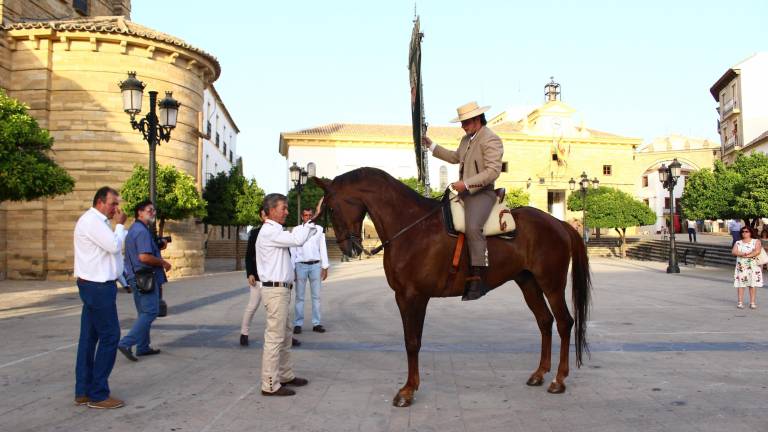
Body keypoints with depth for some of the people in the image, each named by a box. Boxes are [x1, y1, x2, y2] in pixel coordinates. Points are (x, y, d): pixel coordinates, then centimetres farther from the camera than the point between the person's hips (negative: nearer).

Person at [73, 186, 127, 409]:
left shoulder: (98, 221, 17)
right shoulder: (92, 221, -15)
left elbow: (112, 247, 19)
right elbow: (114, 246, -19)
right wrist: (119, 224, -9)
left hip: (95, 286, 11)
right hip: (98, 287, -11)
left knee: (89, 337, 12)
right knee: (110, 336, -6)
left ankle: (83, 391, 18)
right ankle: (98, 394, 0)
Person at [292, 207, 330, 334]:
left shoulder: (319, 230, 3)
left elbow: (323, 249, 4)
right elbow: (292, 251, 1)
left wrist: (325, 267, 0)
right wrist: (292, 269, -3)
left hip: (315, 265, 1)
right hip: (301, 265, -1)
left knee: (316, 296, 6)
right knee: (300, 296, 4)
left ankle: (316, 323, 12)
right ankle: (298, 324, 9)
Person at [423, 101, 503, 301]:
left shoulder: (490, 140, -10)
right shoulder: (467, 139, 18)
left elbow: (493, 171, -19)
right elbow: (455, 157, 35)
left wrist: (466, 184, -25)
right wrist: (431, 146, 29)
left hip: (481, 193, -10)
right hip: (465, 193, 10)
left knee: (472, 228, -32)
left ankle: (478, 279, -31)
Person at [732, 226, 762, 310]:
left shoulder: (756, 241, 6)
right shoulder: (738, 243, 12)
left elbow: (757, 251, -11)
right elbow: (734, 251, -3)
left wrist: (747, 255, -18)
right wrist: (742, 254, -20)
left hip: (753, 266, -2)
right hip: (741, 266, 2)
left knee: (752, 284, -2)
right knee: (740, 284, -3)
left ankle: (752, 303, 1)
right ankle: (740, 302, -1)